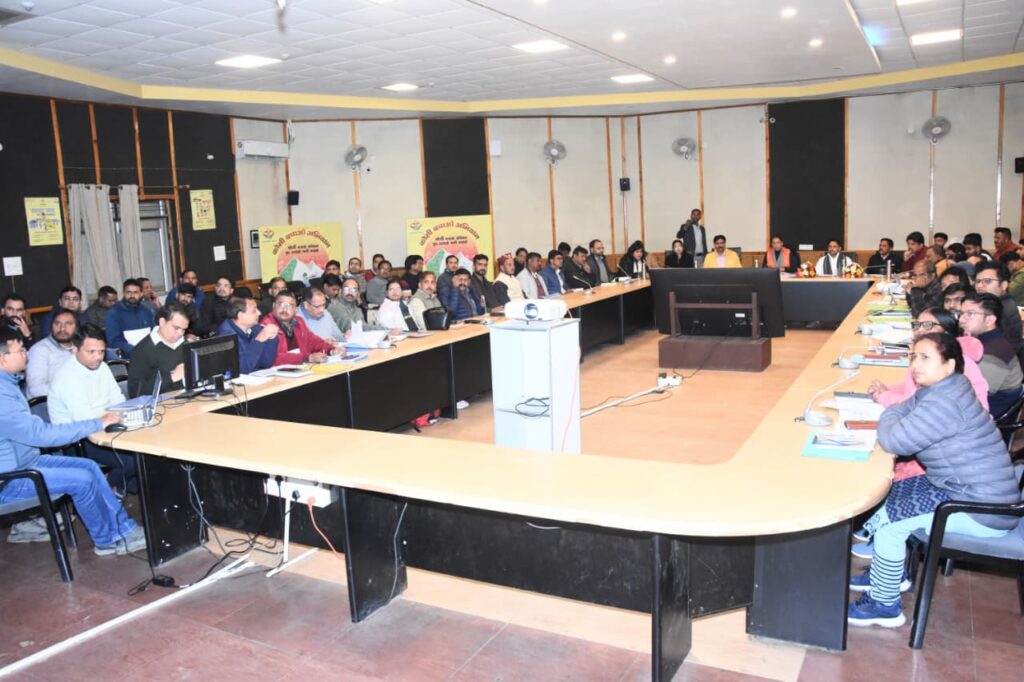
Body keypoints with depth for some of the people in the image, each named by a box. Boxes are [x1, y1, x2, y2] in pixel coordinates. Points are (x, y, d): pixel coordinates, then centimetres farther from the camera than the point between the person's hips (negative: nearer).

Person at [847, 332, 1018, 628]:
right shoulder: (937, 389, 4)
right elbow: (902, 411, 11)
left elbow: (895, 441, -27)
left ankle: (884, 606, 7)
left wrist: (889, 416, -6)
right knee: (890, 491, 14)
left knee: (889, 519, -10)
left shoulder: (944, 403, -28)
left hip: (982, 512, -10)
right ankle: (891, 574, 30)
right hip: (964, 489, 10)